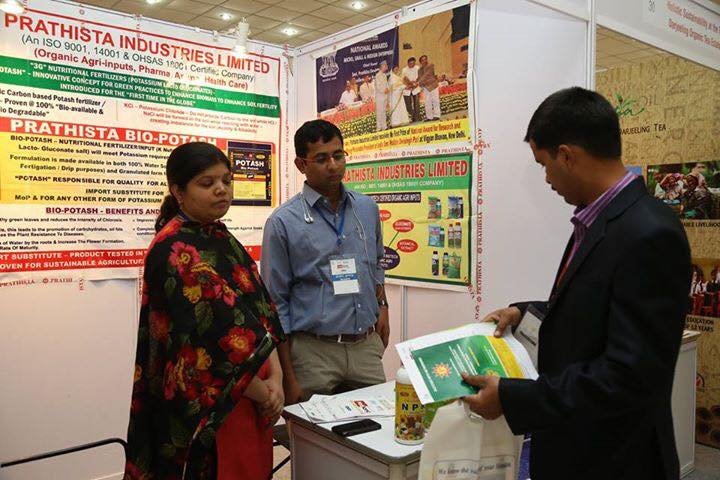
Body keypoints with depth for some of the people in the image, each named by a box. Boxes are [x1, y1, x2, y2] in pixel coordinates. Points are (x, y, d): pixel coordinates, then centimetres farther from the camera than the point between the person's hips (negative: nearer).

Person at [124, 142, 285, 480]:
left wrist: (275, 378, -6)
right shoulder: (174, 251, -17)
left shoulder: (222, 240, 8)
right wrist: (264, 393, -11)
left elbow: (263, 311, 5)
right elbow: (215, 334, -21)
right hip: (205, 407, -8)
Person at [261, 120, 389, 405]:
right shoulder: (283, 223, -9)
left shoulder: (368, 209, 6)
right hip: (314, 351, -4)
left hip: (367, 347, 4)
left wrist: (381, 305, 9)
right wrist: (288, 377, -7)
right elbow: (276, 304, -6)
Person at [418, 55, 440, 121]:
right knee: (427, 103, 1)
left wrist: (419, 82, -23)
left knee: (435, 100, -5)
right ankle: (429, 117, 4)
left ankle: (436, 115, -2)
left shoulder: (431, 66, -6)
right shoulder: (420, 70, 12)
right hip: (425, 87, 5)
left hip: (433, 85, -5)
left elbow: (427, 75, -16)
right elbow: (419, 78, 9)